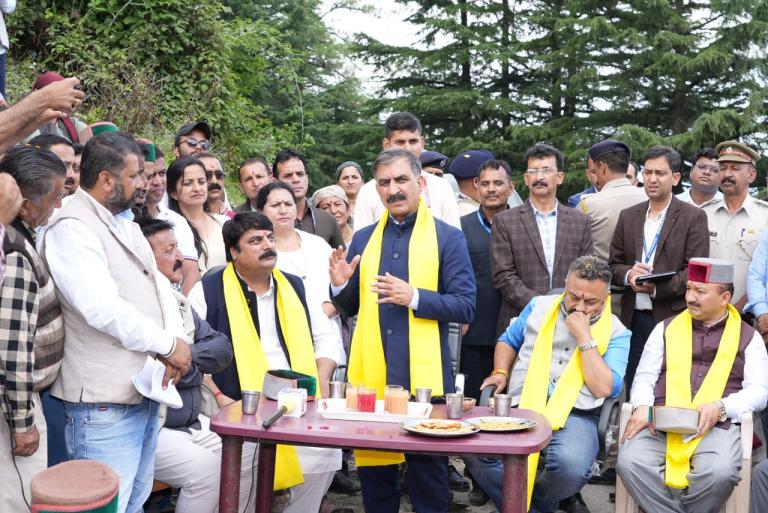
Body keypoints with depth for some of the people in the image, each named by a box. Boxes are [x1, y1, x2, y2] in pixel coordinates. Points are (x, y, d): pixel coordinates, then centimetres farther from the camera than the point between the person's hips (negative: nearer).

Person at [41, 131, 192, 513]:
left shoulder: (125, 222, 15)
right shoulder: (71, 229, -14)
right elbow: (103, 309, -24)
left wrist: (166, 352, 0)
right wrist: (168, 344, -13)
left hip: (145, 392, 9)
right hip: (105, 401, -9)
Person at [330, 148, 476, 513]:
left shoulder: (448, 237, 0)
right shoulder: (363, 239, 12)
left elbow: (466, 307, -7)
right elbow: (350, 308, 16)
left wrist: (414, 297, -19)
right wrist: (340, 285, -6)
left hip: (424, 375, -3)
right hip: (370, 374, 4)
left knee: (428, 470, 7)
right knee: (372, 468, 12)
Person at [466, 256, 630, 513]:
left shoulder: (616, 333, 5)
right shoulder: (540, 306, 15)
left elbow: (604, 388, -7)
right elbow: (508, 341, 27)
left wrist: (585, 337, -9)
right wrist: (500, 372, 8)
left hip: (574, 416, -2)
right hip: (521, 408, 2)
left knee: (571, 466, -35)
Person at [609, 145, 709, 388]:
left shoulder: (693, 217, -2)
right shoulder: (628, 216, 12)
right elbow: (613, 264, 13)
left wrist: (657, 288, -20)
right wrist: (628, 274, -9)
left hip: (673, 317, -4)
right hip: (634, 319, 4)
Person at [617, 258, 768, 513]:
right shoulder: (666, 328, 18)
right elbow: (644, 377, 15)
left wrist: (721, 408, -12)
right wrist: (642, 407, -7)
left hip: (717, 425, -1)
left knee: (720, 472, -33)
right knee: (629, 462, -29)